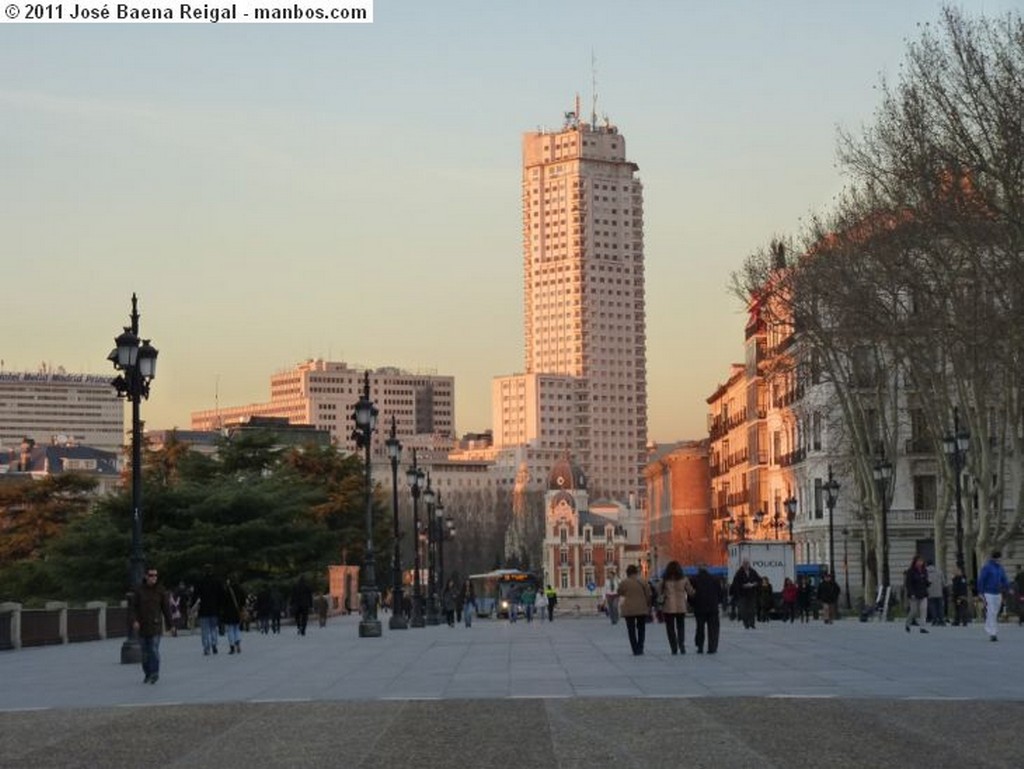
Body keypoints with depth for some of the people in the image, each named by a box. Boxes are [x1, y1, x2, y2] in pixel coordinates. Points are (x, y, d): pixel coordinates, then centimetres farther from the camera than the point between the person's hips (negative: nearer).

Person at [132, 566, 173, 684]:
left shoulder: (160, 590, 1)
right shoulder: (139, 590, 3)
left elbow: (166, 608, 5)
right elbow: (134, 607, 1)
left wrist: (170, 625, 5)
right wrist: (135, 620, -15)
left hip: (155, 625, -2)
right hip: (142, 625, 2)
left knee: (154, 650, -13)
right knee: (145, 652, 6)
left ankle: (155, 673, -7)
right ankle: (148, 674, 16)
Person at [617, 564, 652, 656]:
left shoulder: (623, 583, -5)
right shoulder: (643, 582, -2)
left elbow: (619, 594, 7)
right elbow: (648, 596, 1)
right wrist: (649, 606, 13)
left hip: (628, 610, -1)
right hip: (642, 609, 1)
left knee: (631, 630, 6)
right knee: (641, 628, 13)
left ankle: (635, 650, 3)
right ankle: (640, 648, 2)